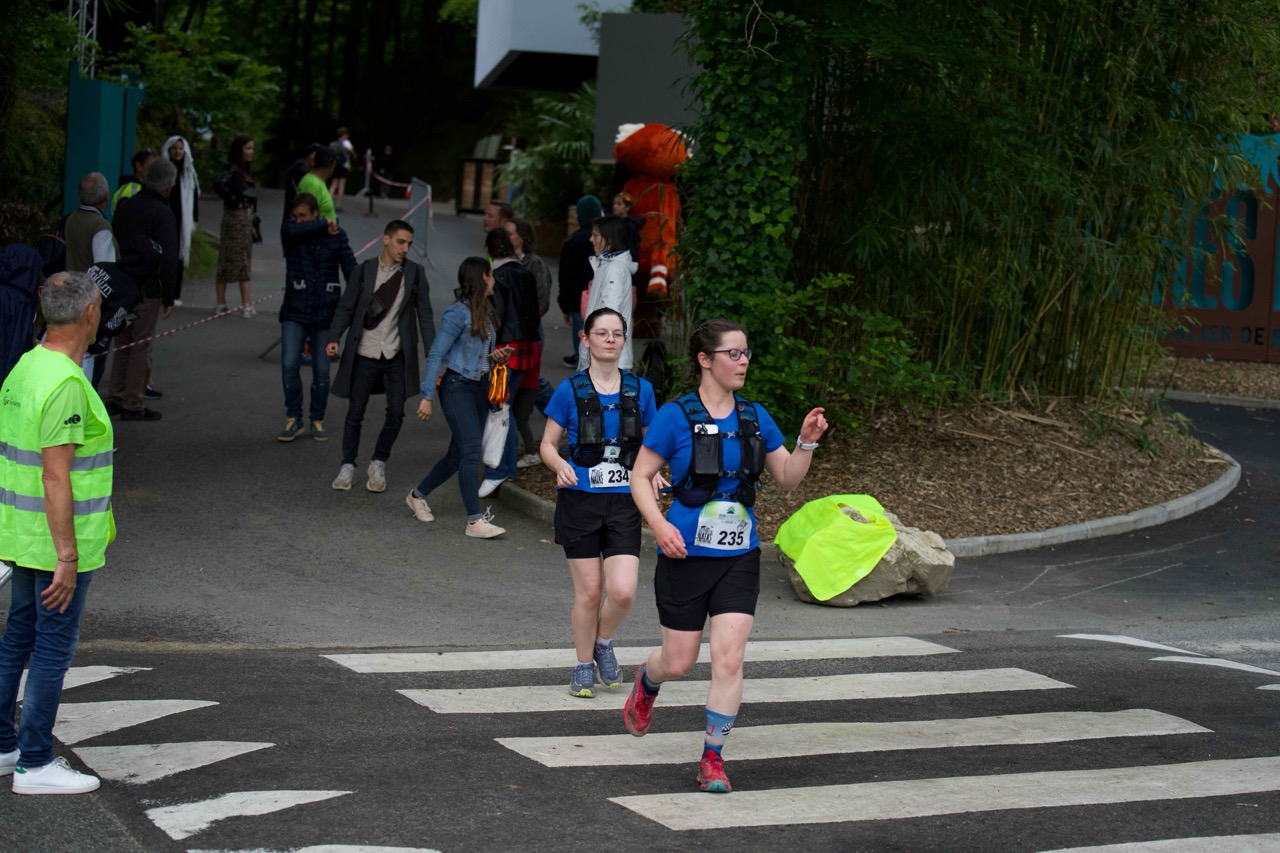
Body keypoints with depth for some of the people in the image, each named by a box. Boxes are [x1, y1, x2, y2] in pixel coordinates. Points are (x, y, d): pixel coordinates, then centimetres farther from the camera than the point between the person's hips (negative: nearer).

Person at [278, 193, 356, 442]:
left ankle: (318, 421, 20)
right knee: (289, 365, -10)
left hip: (325, 313, 0)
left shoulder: (337, 236, 0)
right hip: (295, 312, 0)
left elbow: (351, 269, -3)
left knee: (322, 371, 5)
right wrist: (324, 226, -11)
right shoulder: (289, 232, 1)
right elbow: (295, 230, -24)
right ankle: (293, 420, 5)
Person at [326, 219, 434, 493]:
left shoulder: (415, 273, 1)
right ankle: (348, 466, 19)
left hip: (397, 356, 1)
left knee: (396, 412, -3)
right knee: (355, 413, 5)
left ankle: (379, 464, 15)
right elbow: (346, 308, 1)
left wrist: (432, 354, -4)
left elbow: (424, 314, 2)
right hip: (364, 355, -1)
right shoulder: (364, 270, -1)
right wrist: (333, 338, -13)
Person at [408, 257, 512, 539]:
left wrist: (497, 357, 2)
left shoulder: (486, 313, 12)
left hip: (480, 387, 9)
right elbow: (436, 354, -13)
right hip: (457, 386, -8)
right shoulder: (458, 313, -13)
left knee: (458, 454, 13)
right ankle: (475, 520, -16)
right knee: (471, 450, -14)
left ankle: (418, 495, 32)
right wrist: (427, 396, -16)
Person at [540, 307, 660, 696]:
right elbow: (548, 444, 4)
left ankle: (603, 643, 20)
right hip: (580, 500, -1)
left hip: (623, 503, 1)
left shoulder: (640, 390, 4)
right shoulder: (570, 391, -2)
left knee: (623, 591, -11)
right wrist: (561, 465, -17)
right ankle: (584, 667, 21)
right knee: (588, 591, 0)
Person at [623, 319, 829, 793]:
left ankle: (712, 760, 3)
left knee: (729, 658, -9)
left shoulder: (754, 417, 5)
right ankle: (647, 682, 44)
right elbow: (640, 477, -3)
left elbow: (787, 479, 11)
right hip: (686, 557, -3)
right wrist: (659, 525, -18)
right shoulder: (676, 417, -8)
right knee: (679, 662, 7)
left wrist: (807, 442, -7)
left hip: (739, 558, 3)